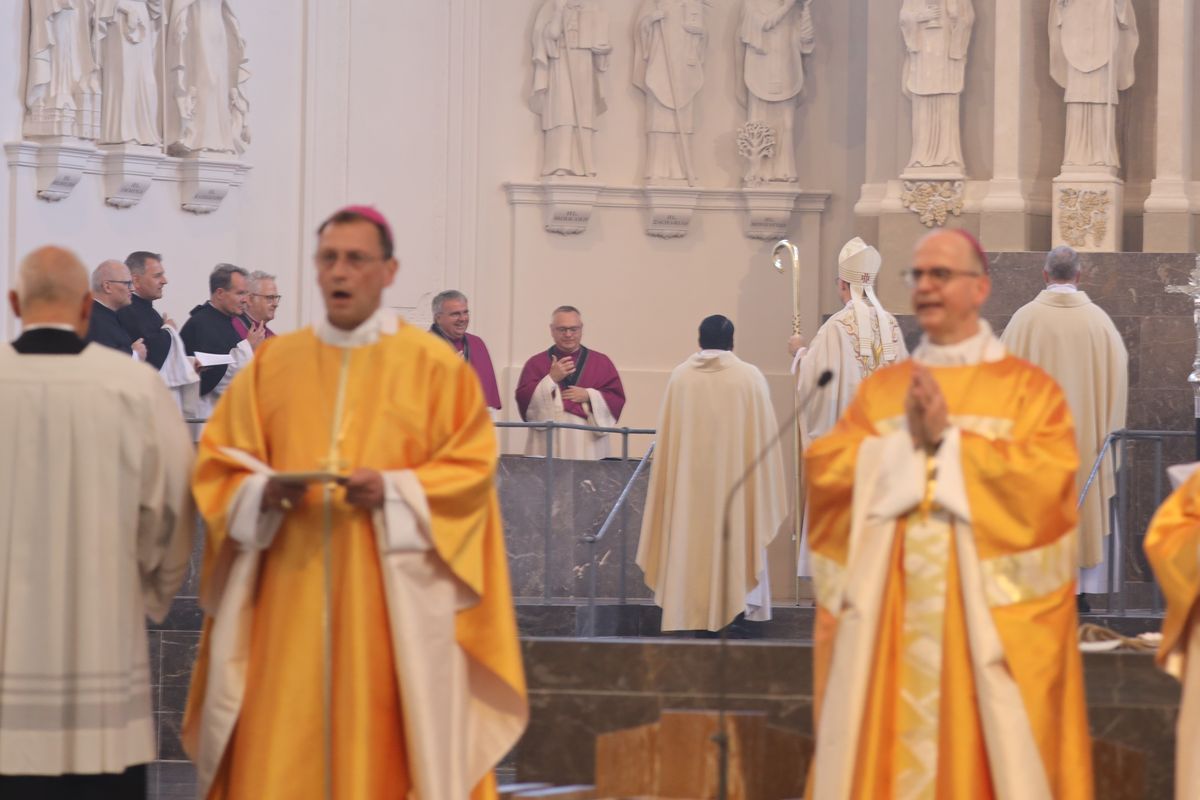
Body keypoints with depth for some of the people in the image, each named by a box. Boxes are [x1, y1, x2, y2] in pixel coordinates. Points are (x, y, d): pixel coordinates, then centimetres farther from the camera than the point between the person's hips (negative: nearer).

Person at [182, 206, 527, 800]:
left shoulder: (434, 366, 3)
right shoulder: (273, 363, 11)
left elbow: (471, 468, -1)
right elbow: (218, 462, 11)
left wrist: (393, 490, -16)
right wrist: (265, 492, -9)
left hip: (390, 600, -3)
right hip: (289, 599, 3)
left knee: (380, 746, -5)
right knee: (281, 750, -2)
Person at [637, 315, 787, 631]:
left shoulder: (680, 376, 1)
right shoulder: (750, 377, -3)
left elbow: (667, 438, 5)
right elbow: (764, 438, 0)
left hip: (689, 483, 1)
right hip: (736, 483, -1)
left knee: (692, 545, 5)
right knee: (736, 542, 2)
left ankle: (693, 618, 3)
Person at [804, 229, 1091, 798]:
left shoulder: (1028, 388, 3)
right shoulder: (880, 389, 14)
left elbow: (1046, 480, -11)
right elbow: (823, 470, 3)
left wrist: (949, 439, -11)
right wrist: (906, 441, -9)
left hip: (988, 608, -3)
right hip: (886, 610, 3)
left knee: (984, 748, -6)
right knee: (883, 743, 0)